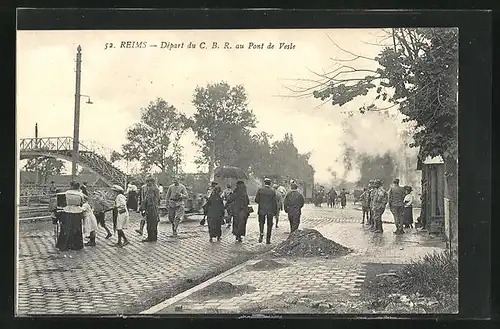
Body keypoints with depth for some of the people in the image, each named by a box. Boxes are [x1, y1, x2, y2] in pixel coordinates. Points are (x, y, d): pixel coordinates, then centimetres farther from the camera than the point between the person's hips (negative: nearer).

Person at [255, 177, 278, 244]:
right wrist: (275, 211, 5)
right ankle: (268, 239, 9)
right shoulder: (273, 191, -3)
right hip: (270, 210, 0)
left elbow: (256, 200, -3)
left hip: (262, 209, 0)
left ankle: (261, 234, -10)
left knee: (261, 222, 16)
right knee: (269, 225, 9)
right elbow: (275, 202, -3)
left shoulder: (260, 190, -4)